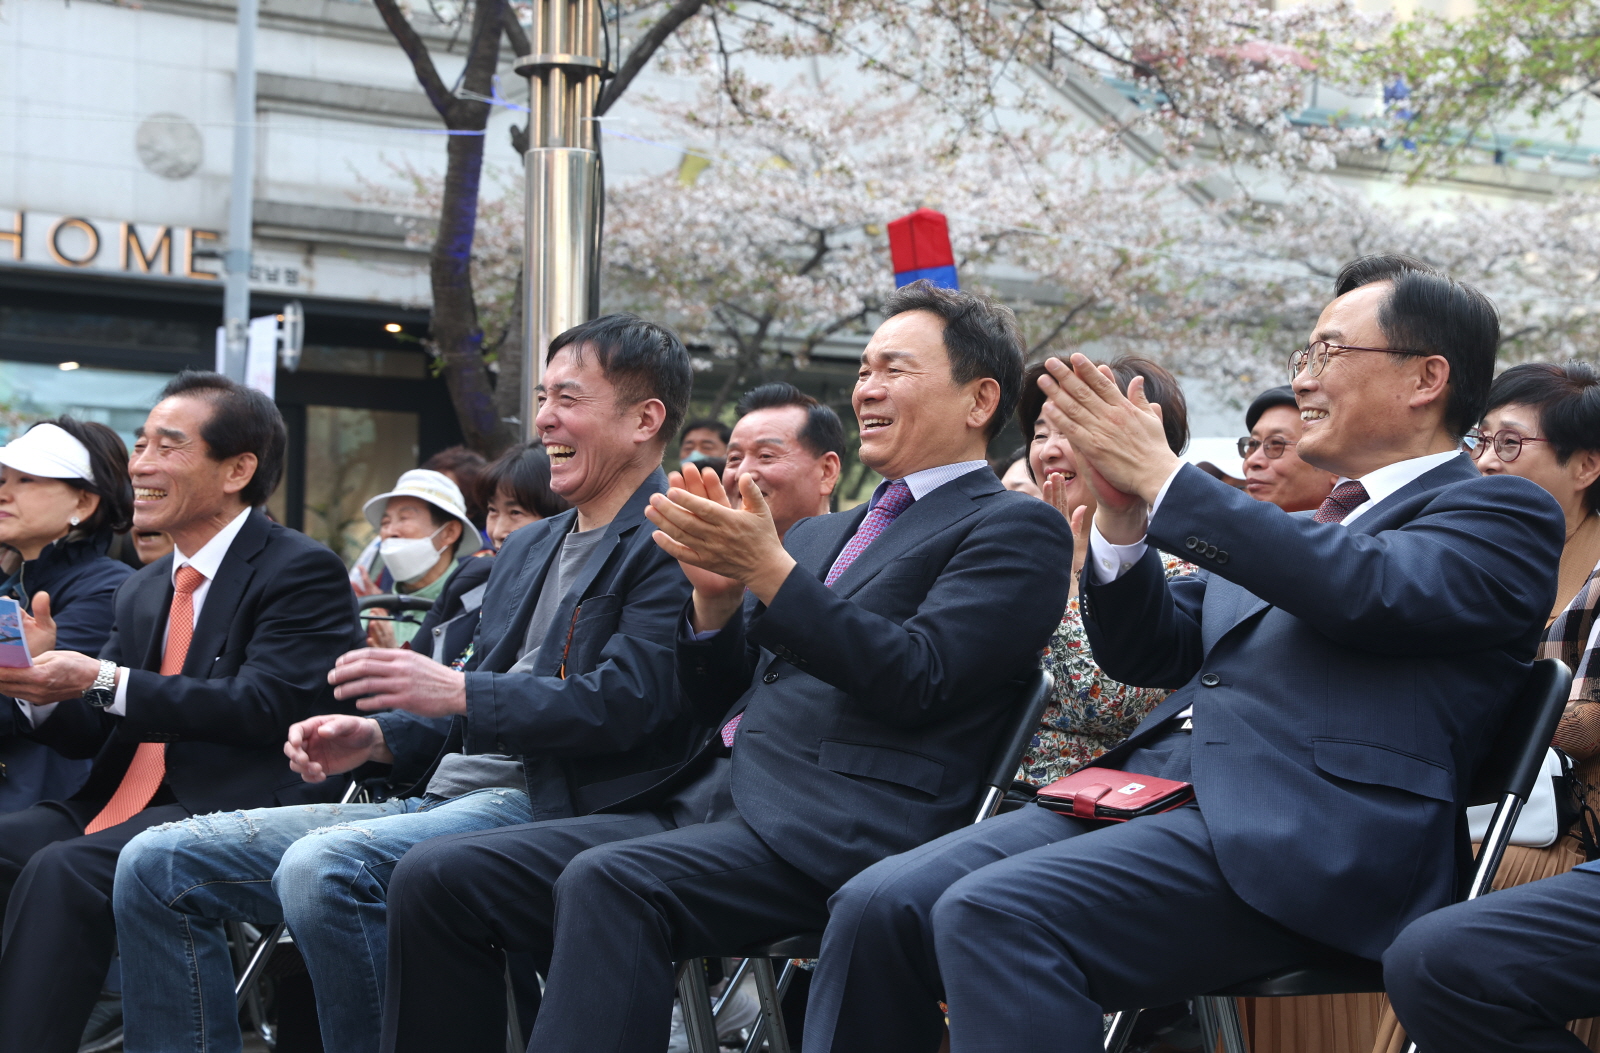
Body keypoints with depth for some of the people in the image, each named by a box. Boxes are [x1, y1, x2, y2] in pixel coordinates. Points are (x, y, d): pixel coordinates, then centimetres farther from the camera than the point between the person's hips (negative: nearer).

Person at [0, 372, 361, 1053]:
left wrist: (101, 683, -19)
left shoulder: (301, 570, -3)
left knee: (62, 870, -30)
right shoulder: (142, 592, 22)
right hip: (122, 804, 8)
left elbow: (263, 708, -16)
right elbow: (95, 734, 18)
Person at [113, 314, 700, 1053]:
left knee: (323, 867, -36)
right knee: (159, 865, -3)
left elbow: (624, 701, -17)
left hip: (542, 808, -9)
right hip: (438, 797, 9)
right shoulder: (528, 547, 26)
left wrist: (456, 692, -22)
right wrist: (377, 737, 5)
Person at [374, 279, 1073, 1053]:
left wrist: (769, 570, -14)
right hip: (705, 804, 8)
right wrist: (715, 593, 4)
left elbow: (917, 678, -10)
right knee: (437, 875, -8)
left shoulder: (1015, 529, 4)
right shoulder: (819, 534, 27)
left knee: (606, 880, -35)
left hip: (834, 831, -8)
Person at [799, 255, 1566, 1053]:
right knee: (878, 905, -13)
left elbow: (1369, 591, -15)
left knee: (995, 913, -30)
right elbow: (1140, 652, 24)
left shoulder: (1501, 515, 6)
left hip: (1294, 833, -8)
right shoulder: (1296, 530, 28)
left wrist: (1162, 476, -10)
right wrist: (1121, 513, 5)